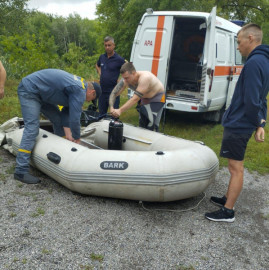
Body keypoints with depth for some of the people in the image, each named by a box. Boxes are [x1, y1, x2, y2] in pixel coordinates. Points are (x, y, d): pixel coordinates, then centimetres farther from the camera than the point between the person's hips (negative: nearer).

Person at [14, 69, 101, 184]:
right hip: (28, 91, -10)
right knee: (32, 128, -16)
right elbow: (75, 118, -23)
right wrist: (77, 140, -10)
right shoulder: (79, 91, -22)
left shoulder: (79, 84, 8)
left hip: (40, 92, 10)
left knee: (58, 120, 11)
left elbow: (66, 112, 5)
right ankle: (21, 171, -16)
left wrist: (68, 135, -3)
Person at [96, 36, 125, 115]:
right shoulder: (102, 57, 7)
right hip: (102, 91, 6)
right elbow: (97, 65, 29)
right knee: (101, 114, 16)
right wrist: (99, 73, 13)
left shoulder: (119, 59, -9)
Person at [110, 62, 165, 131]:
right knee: (142, 125, 9)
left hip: (157, 97, -6)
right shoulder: (125, 80, -20)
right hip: (144, 99, 6)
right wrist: (111, 108, -33)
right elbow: (114, 93, -16)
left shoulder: (144, 78, -39)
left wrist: (120, 110, -48)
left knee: (152, 126, -15)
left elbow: (136, 98, -43)